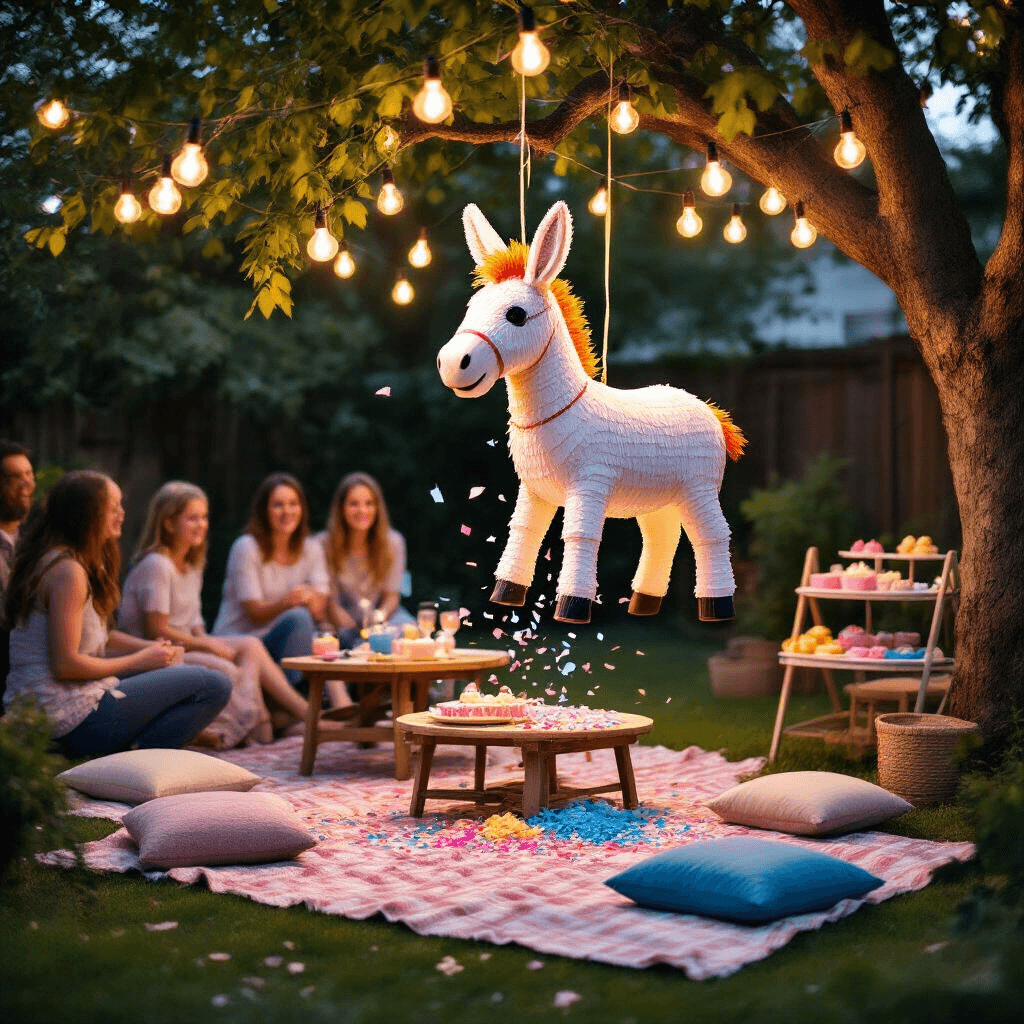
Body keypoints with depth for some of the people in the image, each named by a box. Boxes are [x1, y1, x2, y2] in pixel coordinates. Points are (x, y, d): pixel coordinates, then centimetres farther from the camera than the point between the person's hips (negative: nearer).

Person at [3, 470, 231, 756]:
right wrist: (141, 659, -9)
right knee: (215, 685, -11)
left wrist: (148, 648, 4)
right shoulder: (67, 570, -16)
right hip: (73, 720, -10)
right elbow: (65, 665, -21)